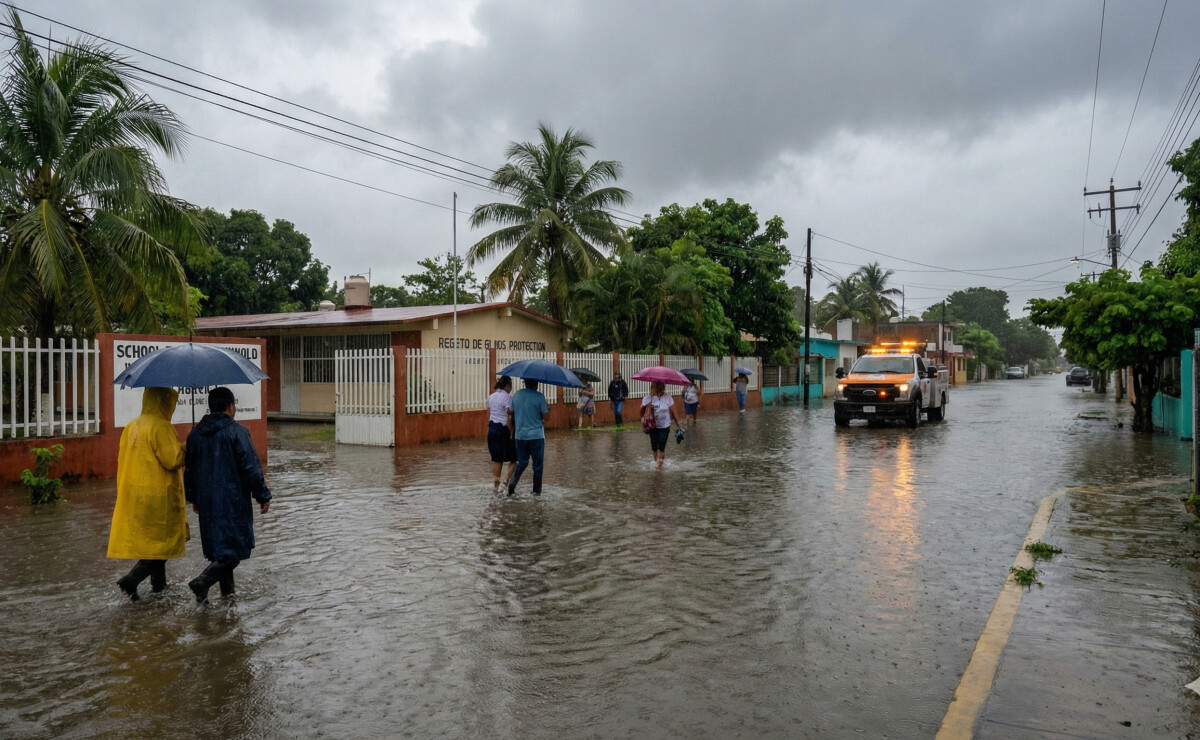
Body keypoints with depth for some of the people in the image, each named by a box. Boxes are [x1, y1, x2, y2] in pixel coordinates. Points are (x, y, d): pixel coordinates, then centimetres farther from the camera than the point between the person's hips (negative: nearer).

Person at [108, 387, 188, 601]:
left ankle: (158, 583, 25)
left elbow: (122, 460, 14)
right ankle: (131, 580, -10)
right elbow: (173, 460, -20)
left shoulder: (131, 427, 9)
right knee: (163, 542, 1)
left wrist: (123, 491, 22)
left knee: (151, 539, 18)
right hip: (159, 495, -8)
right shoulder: (161, 427, -17)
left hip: (133, 493, 8)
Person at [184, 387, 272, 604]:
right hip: (233, 500, -7)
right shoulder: (236, 431, -12)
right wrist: (263, 496, -6)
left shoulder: (195, 434, 9)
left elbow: (189, 469, 17)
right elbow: (251, 468, -14)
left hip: (206, 501, 7)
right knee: (235, 546, -2)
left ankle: (227, 591, 21)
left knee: (218, 544, 15)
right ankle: (203, 581, -18)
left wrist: (193, 498, 29)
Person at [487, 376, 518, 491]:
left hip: (492, 429, 7)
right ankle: (508, 477, -4)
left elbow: (488, 416, 13)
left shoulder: (491, 397, 10)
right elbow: (509, 418, -17)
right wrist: (512, 433, -13)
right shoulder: (507, 397, -12)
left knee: (497, 459, 11)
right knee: (514, 457, 9)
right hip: (504, 429, -7)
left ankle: (496, 483, 10)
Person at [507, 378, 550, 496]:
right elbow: (546, 416, -10)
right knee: (537, 464, 8)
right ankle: (537, 490, 13)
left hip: (520, 435, 4)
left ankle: (512, 481, -4)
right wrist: (548, 410, 10)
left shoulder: (516, 394, 3)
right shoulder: (539, 396, -11)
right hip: (536, 435, -4)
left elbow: (510, 412, 10)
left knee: (522, 462, 16)